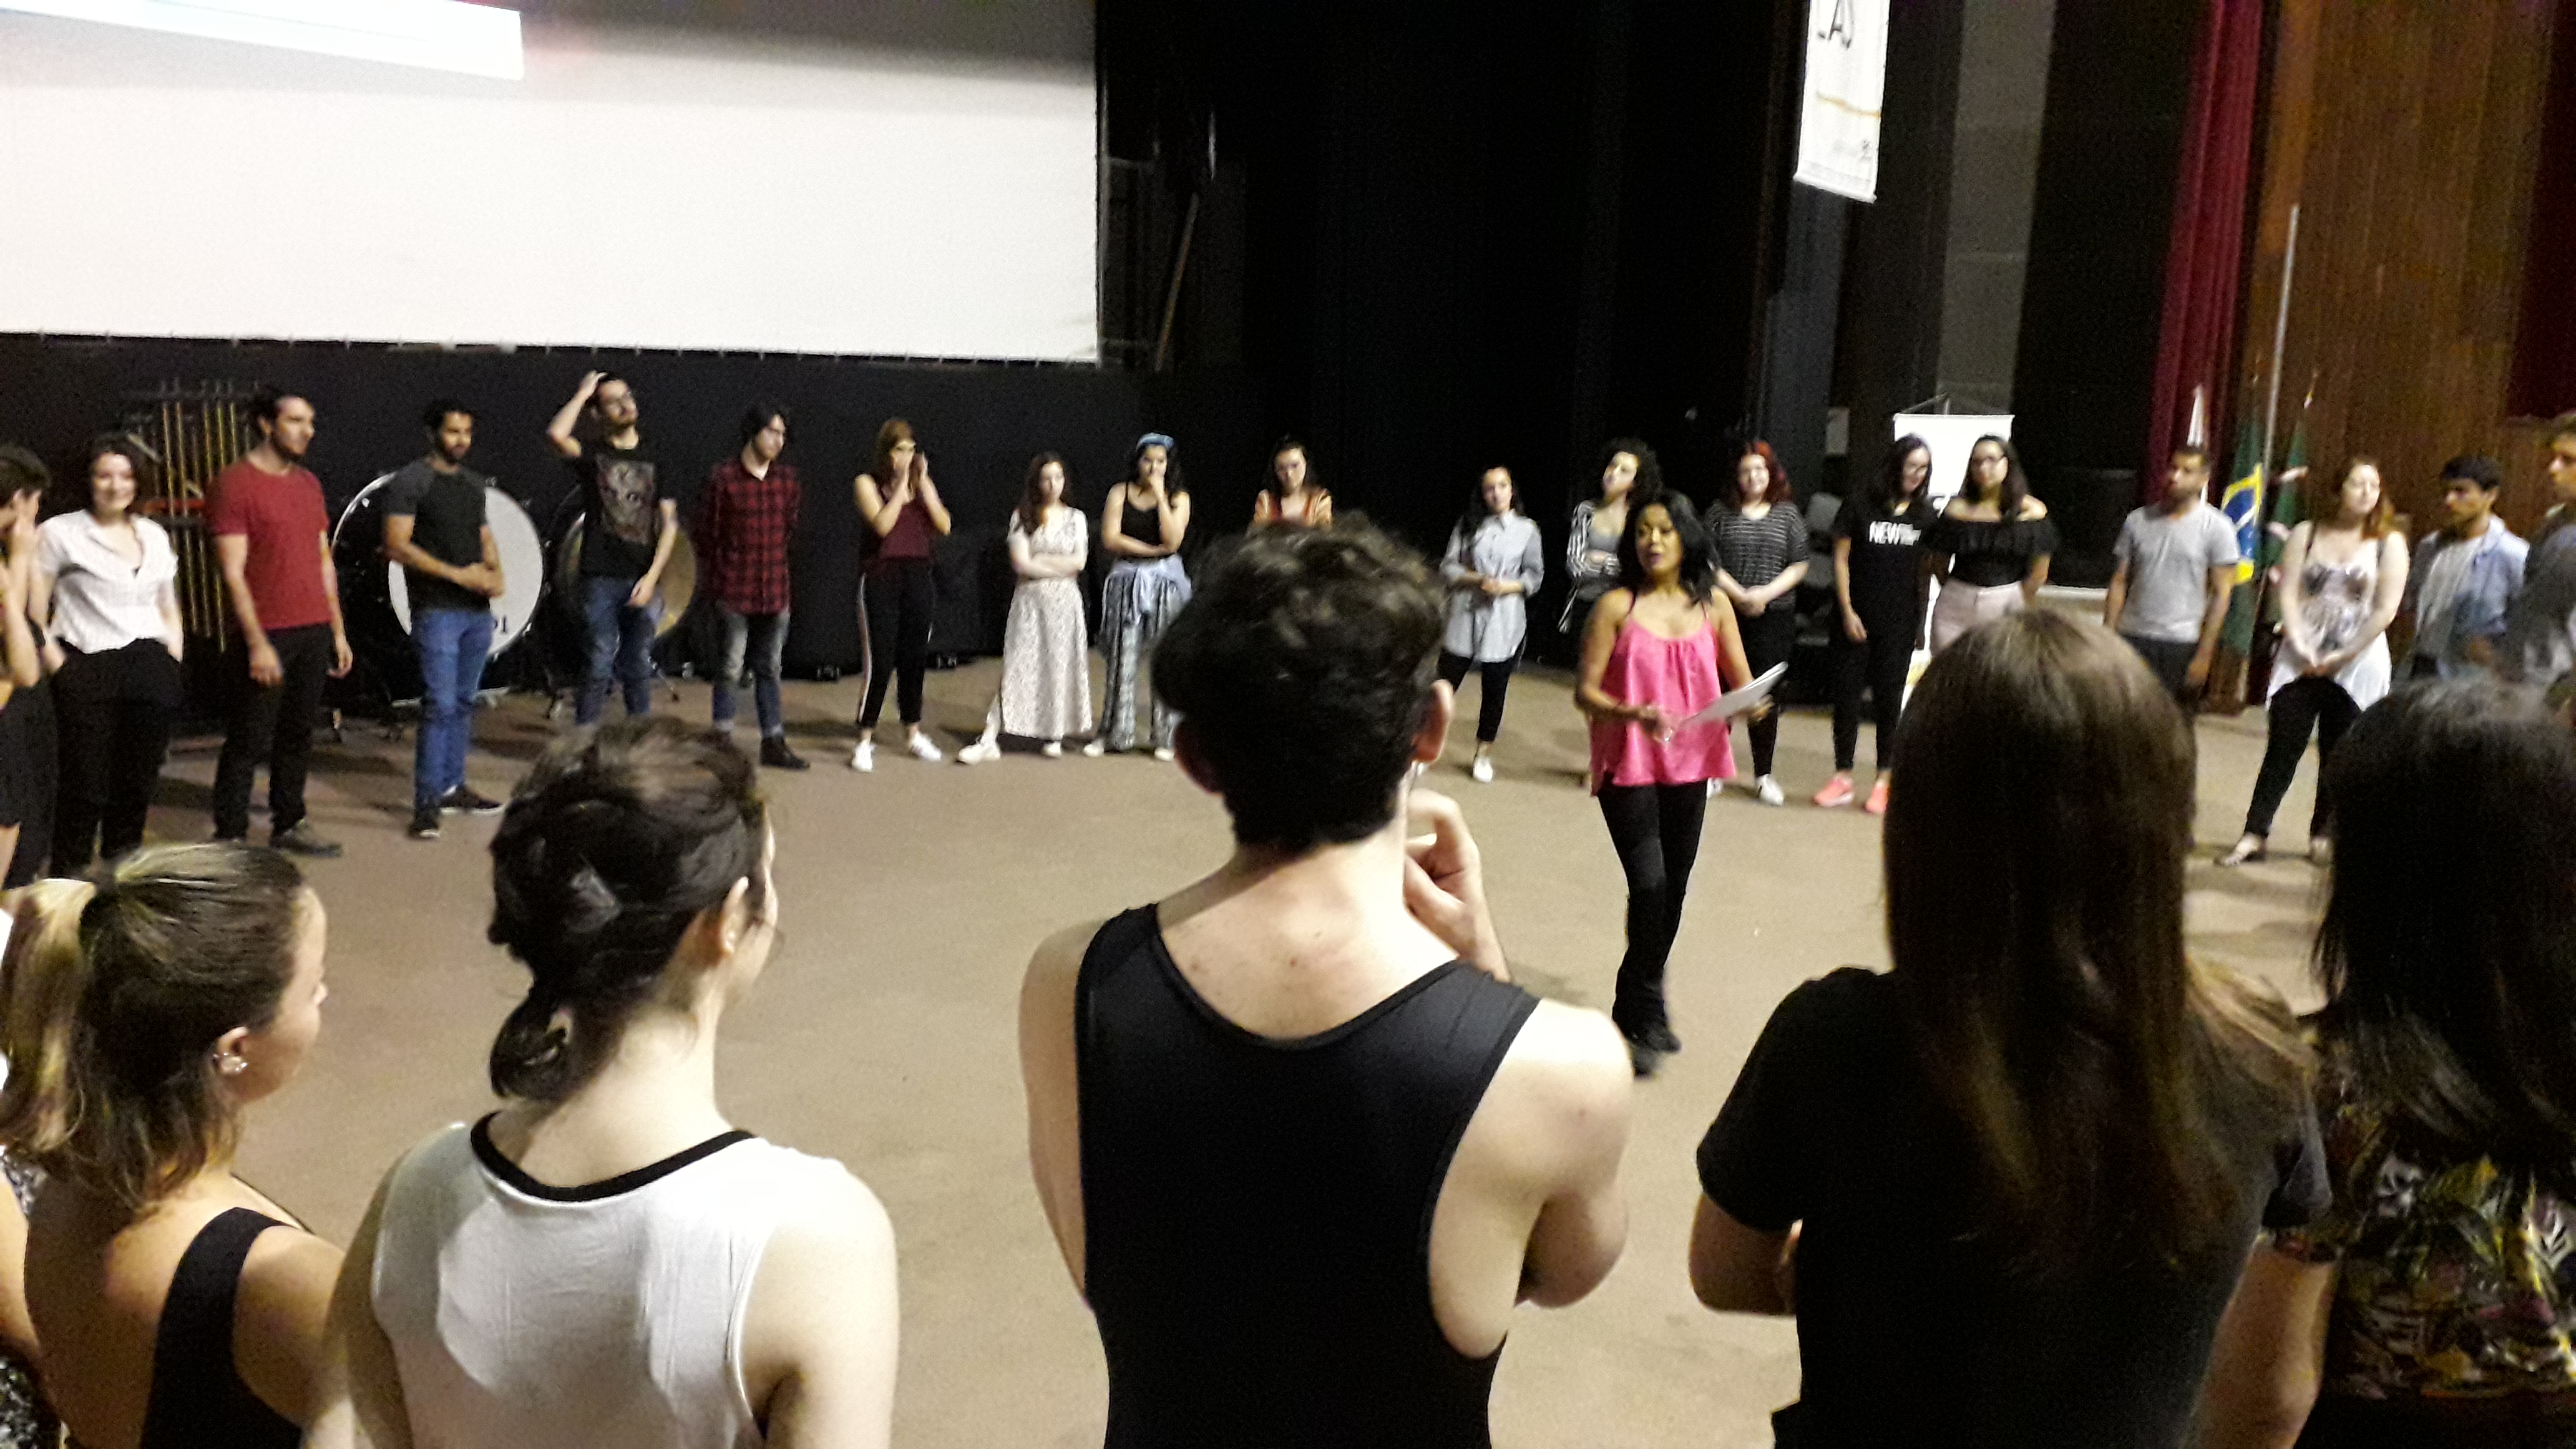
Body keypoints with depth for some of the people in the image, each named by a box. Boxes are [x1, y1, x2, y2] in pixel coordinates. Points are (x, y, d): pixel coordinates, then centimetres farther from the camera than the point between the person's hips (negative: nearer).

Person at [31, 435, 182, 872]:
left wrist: (173, 660, 11)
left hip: (151, 673, 4)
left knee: (138, 784, 8)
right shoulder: (60, 532, 0)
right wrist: (61, 670, -11)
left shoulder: (155, 535, 15)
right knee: (87, 787, -4)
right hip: (89, 675, -4)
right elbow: (33, 612, -3)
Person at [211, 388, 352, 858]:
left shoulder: (309, 483, 14)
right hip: (268, 635, -6)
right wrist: (257, 642, -16)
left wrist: (338, 630, 14)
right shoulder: (235, 484, -8)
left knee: (297, 735, 13)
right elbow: (233, 573, -12)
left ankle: (289, 823, 23)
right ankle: (230, 835, 7)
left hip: (315, 632, 6)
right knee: (249, 741, 0)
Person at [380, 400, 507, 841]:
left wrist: (495, 572, 2)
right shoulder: (410, 481, -7)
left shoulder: (475, 483, 14)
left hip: (478, 610, 7)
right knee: (440, 706, -11)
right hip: (437, 611, -7)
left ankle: (452, 787, 21)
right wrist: (458, 574, -17)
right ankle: (426, 802, -7)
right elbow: (397, 545, -13)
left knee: (464, 703, 11)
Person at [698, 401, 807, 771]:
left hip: (775, 589, 5)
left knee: (769, 669, 12)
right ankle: (722, 739, 11)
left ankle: (774, 743, 18)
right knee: (731, 668, 2)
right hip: (735, 589, -5)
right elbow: (707, 533, -2)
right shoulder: (724, 477, -9)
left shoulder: (787, 476, 5)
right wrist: (720, 577, 6)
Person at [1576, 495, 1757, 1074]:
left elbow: (1742, 686, 7)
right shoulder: (1617, 606, -6)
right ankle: (1644, 1017, 6)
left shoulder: (1712, 606, 4)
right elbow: (1584, 691, -9)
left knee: (1673, 889, 12)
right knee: (1649, 886, -13)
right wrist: (1631, 714, -26)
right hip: (1627, 765, -4)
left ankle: (1642, 1009, 32)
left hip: (1690, 765, 4)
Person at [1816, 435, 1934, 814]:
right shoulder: (1860, 505, -2)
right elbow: (1841, 559, -1)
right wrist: (1847, 611, -6)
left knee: (1889, 699, 6)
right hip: (1856, 619, -1)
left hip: (1899, 623, 1)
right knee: (1846, 694, 3)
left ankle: (1884, 780, 14)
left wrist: (1920, 621, 7)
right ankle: (1843, 777, 13)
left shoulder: (1924, 514, 6)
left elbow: (1926, 568, 11)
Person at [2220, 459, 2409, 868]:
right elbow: (2288, 594, -1)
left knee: (2339, 756, 6)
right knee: (2282, 749, -2)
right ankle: (2255, 834, -1)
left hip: (2357, 665, -1)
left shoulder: (2389, 543, 0)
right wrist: (2301, 647, -12)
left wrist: (2342, 656, -9)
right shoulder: (2305, 535, 6)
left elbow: (2386, 609, -6)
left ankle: (2322, 835, 18)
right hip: (2301, 661, 1)